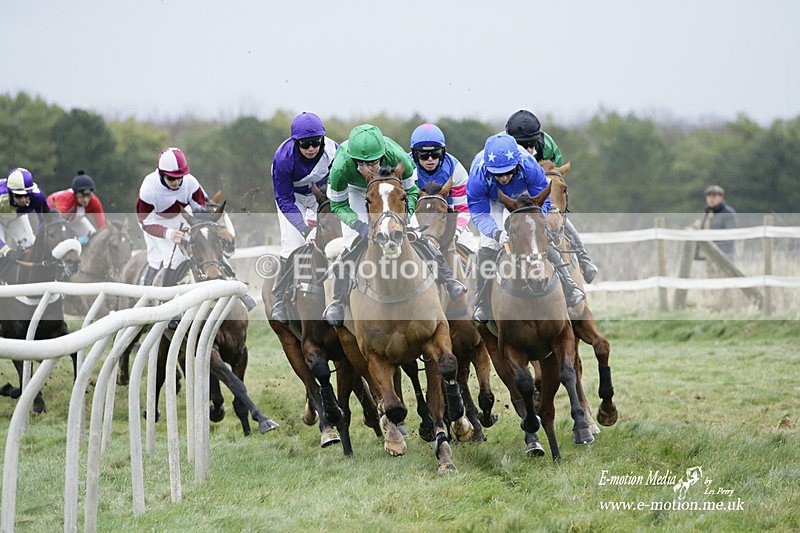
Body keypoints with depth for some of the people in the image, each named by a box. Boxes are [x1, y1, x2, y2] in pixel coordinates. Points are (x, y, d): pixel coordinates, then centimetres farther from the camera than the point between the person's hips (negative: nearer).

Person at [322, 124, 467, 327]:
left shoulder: (397, 157, -39)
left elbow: (411, 191, -19)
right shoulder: (341, 167, -41)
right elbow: (338, 205, -23)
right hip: (357, 191, -1)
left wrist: (405, 215, -36)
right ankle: (339, 301, -3)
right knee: (354, 241, -16)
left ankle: (449, 280, 7)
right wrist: (359, 225, -39)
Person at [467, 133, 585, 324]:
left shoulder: (528, 166, -40)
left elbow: (542, 201, -25)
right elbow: (479, 214, -32)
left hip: (522, 196, 1)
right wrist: (497, 233, -51)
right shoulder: (478, 176, -42)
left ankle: (569, 288, 2)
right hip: (490, 201, -1)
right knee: (488, 245, -14)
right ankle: (482, 308, -4)